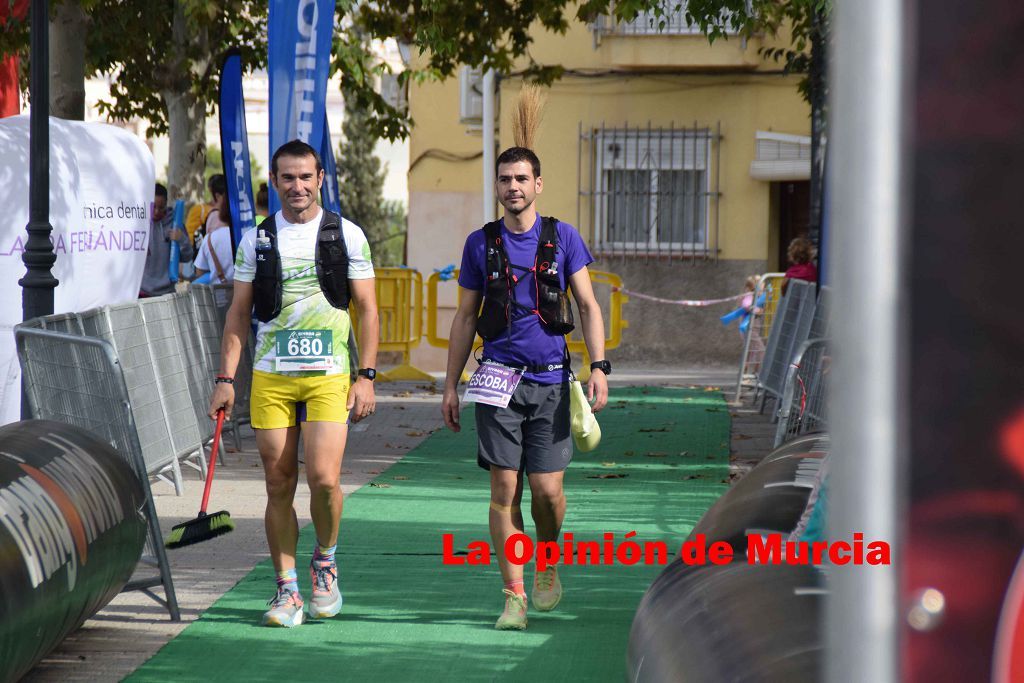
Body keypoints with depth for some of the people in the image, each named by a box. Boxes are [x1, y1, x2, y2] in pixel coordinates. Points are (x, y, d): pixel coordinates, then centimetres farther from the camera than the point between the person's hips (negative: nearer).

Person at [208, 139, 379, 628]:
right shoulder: (256, 240, 8)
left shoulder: (347, 235, 5)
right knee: (279, 486, 1)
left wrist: (366, 376, -1)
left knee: (324, 478, -14)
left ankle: (325, 561, 13)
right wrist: (225, 377, 3)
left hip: (328, 376, -2)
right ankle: (287, 591, 10)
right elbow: (238, 313, 11)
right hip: (270, 377, 2)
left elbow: (366, 310, 7)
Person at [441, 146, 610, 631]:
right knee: (504, 490, -4)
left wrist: (599, 365, -9)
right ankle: (514, 597, 0)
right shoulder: (480, 243, 7)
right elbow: (465, 318, 12)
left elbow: (588, 306, 4)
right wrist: (451, 385, 8)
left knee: (547, 490, -4)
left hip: (550, 380, 0)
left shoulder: (562, 237, 5)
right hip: (498, 379, 1)